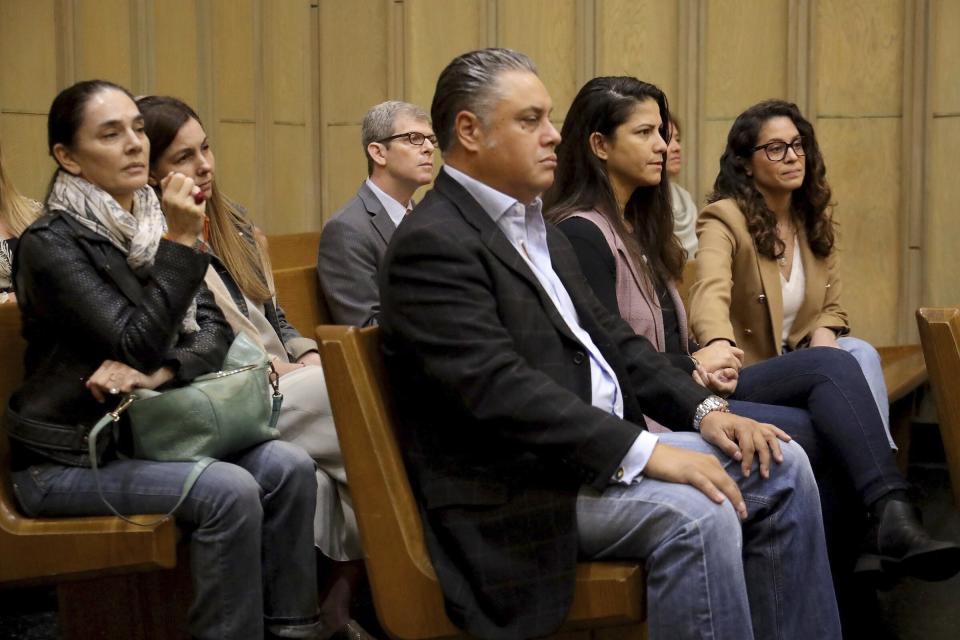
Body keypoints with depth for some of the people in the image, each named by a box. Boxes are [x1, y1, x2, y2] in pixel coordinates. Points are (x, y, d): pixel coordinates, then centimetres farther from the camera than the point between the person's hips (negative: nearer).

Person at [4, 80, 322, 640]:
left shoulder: (153, 225, 8)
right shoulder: (51, 244, -14)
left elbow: (215, 326, 1)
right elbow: (139, 345, -21)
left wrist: (162, 372, -19)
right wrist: (183, 241, -24)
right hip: (69, 457, -6)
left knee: (289, 466, -13)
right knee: (228, 491, -27)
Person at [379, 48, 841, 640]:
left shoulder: (539, 227, 17)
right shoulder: (431, 244, -14)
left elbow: (609, 336, 18)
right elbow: (497, 389, -24)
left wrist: (703, 408, 2)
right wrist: (643, 451, -27)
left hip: (603, 445, 10)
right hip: (519, 487, -10)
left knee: (781, 465, 2)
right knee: (696, 513, -29)